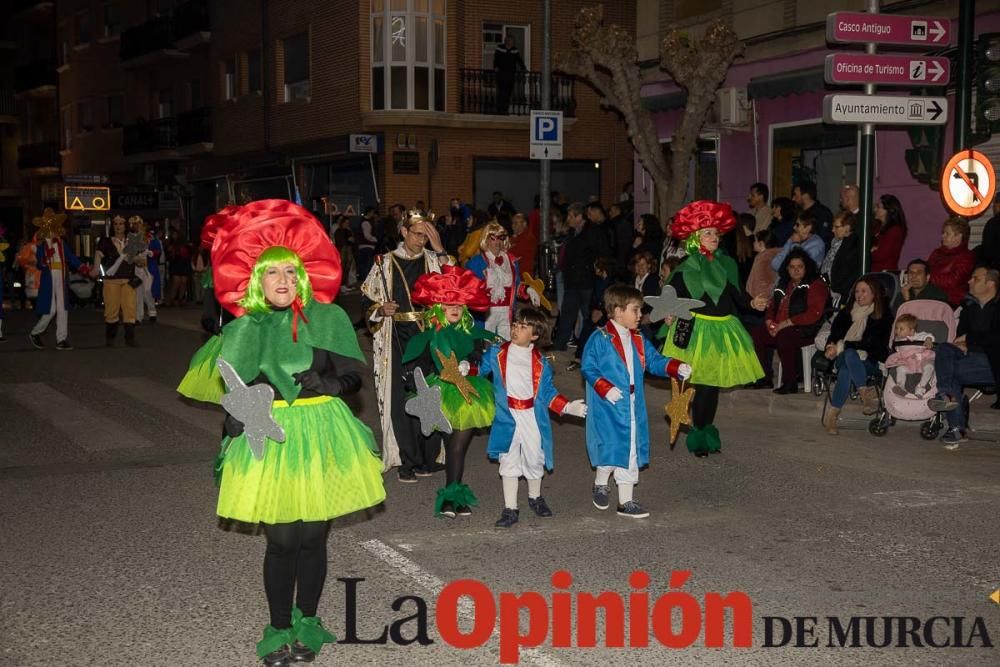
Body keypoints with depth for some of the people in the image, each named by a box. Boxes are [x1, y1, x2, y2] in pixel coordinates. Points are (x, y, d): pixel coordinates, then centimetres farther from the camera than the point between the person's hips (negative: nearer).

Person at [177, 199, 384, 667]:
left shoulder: (328, 319, 1)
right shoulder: (244, 330, 3)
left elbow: (353, 377, 0)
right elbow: (233, 396, 5)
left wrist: (322, 368, -17)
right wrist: (235, 443, -4)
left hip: (320, 436, 0)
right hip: (269, 439, 0)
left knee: (313, 535, 6)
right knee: (281, 539, -1)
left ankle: (305, 623, 24)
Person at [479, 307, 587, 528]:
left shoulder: (540, 363, 2)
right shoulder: (497, 354, 1)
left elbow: (548, 393, 6)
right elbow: (479, 370, 8)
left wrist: (568, 407, -2)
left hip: (533, 419, 1)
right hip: (507, 418, -1)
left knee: (535, 459, 12)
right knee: (509, 462, 1)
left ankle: (535, 497, 37)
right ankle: (510, 509, 7)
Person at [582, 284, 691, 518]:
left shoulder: (638, 340, 9)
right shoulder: (600, 339, -12)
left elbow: (654, 361, 9)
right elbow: (588, 368, -12)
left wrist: (677, 367, -7)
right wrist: (605, 389, -22)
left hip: (633, 408, 7)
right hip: (608, 409, -7)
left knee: (631, 451, 10)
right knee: (611, 448, -2)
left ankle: (626, 501, 18)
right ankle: (600, 485, 27)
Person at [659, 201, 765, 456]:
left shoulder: (726, 264, 9)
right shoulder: (685, 269, -7)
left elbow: (736, 296, 11)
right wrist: (669, 317, -27)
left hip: (723, 329, 5)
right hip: (697, 329, -5)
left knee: (715, 383, 10)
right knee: (703, 385, -7)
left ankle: (708, 433, 23)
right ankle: (698, 437, 5)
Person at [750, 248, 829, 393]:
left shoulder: (816, 284, -5)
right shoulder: (784, 284, 19)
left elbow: (814, 314, -16)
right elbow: (772, 305, 23)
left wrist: (787, 323, -19)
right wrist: (769, 321, 0)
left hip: (806, 329, -8)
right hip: (780, 328, 8)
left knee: (784, 337, -37)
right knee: (755, 333, -12)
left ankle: (790, 383, -27)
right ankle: (764, 377, -4)